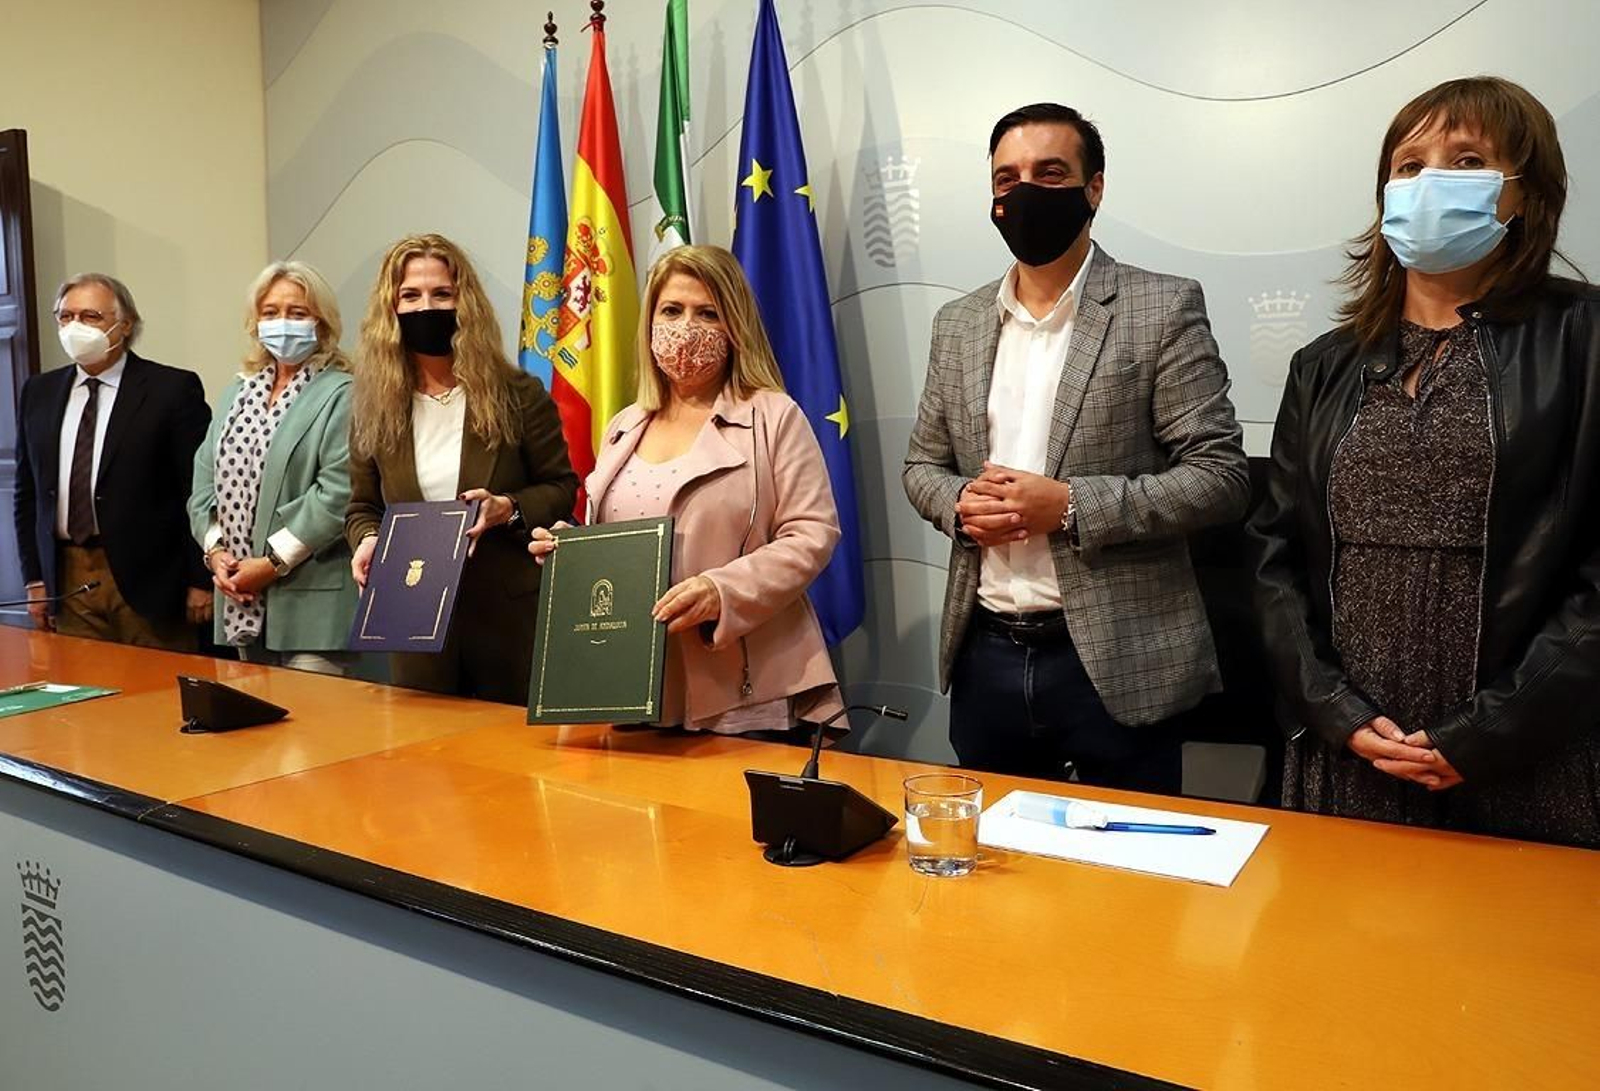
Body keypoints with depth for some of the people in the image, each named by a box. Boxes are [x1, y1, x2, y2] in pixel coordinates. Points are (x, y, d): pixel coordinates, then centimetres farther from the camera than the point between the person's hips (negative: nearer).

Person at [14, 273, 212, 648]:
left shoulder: (173, 388, -5)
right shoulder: (38, 392, 12)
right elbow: (28, 492, 16)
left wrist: (201, 581, -9)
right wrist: (35, 578, 11)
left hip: (149, 580, -4)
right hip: (67, 581, 4)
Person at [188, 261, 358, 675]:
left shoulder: (340, 396, -7)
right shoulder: (236, 393, 17)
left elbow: (337, 493, -16)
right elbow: (204, 481, 14)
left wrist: (273, 562, -15)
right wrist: (215, 550, -1)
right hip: (242, 600, 7)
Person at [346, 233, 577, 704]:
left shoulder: (517, 395, -3)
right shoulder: (373, 408, 5)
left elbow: (562, 488, 0)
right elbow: (362, 508, 13)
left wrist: (507, 508, -18)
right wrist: (368, 540, -8)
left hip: (511, 615, -2)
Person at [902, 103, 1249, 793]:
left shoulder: (1162, 309, -5)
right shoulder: (958, 324, 9)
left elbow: (1221, 476, -8)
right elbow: (923, 465, 15)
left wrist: (1067, 505, -18)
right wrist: (960, 503, -7)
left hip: (1116, 662, -4)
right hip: (985, 654, 4)